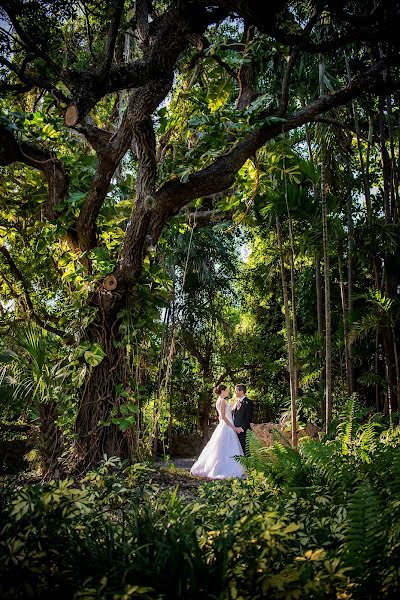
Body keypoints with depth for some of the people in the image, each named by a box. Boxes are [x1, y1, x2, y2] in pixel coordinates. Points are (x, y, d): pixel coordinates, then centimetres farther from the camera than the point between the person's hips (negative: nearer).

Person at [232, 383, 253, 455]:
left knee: (244, 449, -3)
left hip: (242, 430, -7)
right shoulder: (237, 402, 17)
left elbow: (249, 417, -13)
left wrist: (242, 428, -17)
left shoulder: (248, 402, -8)